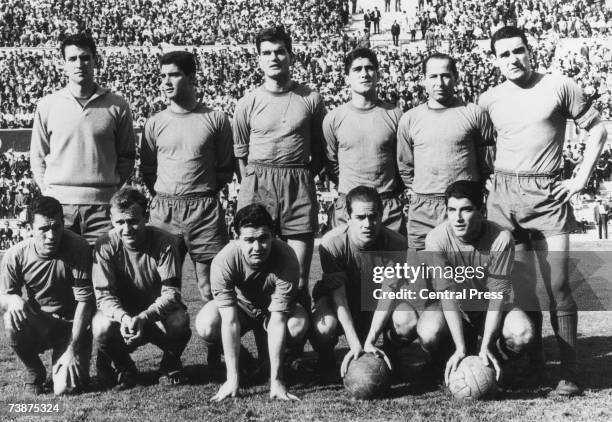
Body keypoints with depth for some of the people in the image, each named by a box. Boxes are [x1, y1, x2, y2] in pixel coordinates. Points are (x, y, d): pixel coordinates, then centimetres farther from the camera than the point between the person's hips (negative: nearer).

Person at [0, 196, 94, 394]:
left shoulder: (78, 249, -19)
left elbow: (85, 300, -18)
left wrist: (72, 350, -23)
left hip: (72, 326, -2)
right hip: (37, 325, 2)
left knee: (66, 388, -21)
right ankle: (34, 371, -2)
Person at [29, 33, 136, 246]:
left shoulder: (117, 106, 4)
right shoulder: (47, 105, 7)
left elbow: (126, 156, 9)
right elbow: (38, 156, 12)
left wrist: (111, 187, 0)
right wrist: (48, 190, 3)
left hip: (102, 205, -1)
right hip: (59, 204, 1)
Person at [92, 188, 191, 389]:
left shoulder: (164, 242, -17)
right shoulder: (105, 246, -13)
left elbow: (171, 293, -21)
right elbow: (104, 295, -16)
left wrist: (144, 317, -39)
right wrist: (124, 317, -37)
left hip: (158, 314, 0)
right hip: (121, 314, 1)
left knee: (179, 321, -33)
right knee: (101, 327, -32)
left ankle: (170, 364, 2)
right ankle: (123, 366, 2)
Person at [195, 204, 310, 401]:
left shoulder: (286, 259, -35)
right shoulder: (223, 261, -33)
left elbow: (277, 322, -36)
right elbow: (230, 321, -34)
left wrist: (275, 381, -39)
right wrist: (232, 379, -37)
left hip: (273, 309, 0)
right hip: (240, 306, 1)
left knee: (299, 325, -33)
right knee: (206, 325, -30)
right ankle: (243, 359, 3)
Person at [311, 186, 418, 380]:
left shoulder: (396, 244, -21)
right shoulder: (332, 243, -26)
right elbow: (338, 296, -27)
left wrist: (369, 342, -34)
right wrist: (355, 345, -37)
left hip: (380, 310, 2)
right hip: (344, 309, -1)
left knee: (408, 320, -30)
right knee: (323, 326, -35)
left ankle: (390, 356, 6)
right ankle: (325, 361, 2)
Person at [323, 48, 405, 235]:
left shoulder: (394, 116, 2)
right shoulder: (333, 119, 2)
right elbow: (330, 164, 10)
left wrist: (393, 190, 6)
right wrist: (348, 190, 7)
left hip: (390, 207, 0)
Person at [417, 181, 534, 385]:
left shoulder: (501, 238, -24)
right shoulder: (436, 239, -24)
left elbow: (498, 293, -24)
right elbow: (447, 293, -28)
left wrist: (486, 346, -33)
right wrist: (460, 349, -35)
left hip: (489, 309, 1)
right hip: (453, 310, 0)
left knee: (523, 333, -30)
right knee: (429, 333, -33)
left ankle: (490, 365, 3)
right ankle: (452, 367, 2)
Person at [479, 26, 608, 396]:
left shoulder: (560, 87, 1)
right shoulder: (489, 100, 9)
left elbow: (597, 130, 5)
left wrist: (582, 178, -2)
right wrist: (485, 179, 7)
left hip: (548, 196, -3)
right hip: (504, 197, 3)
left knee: (558, 286, -6)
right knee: (518, 286, 4)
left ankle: (569, 372, -2)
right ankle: (533, 362, 18)